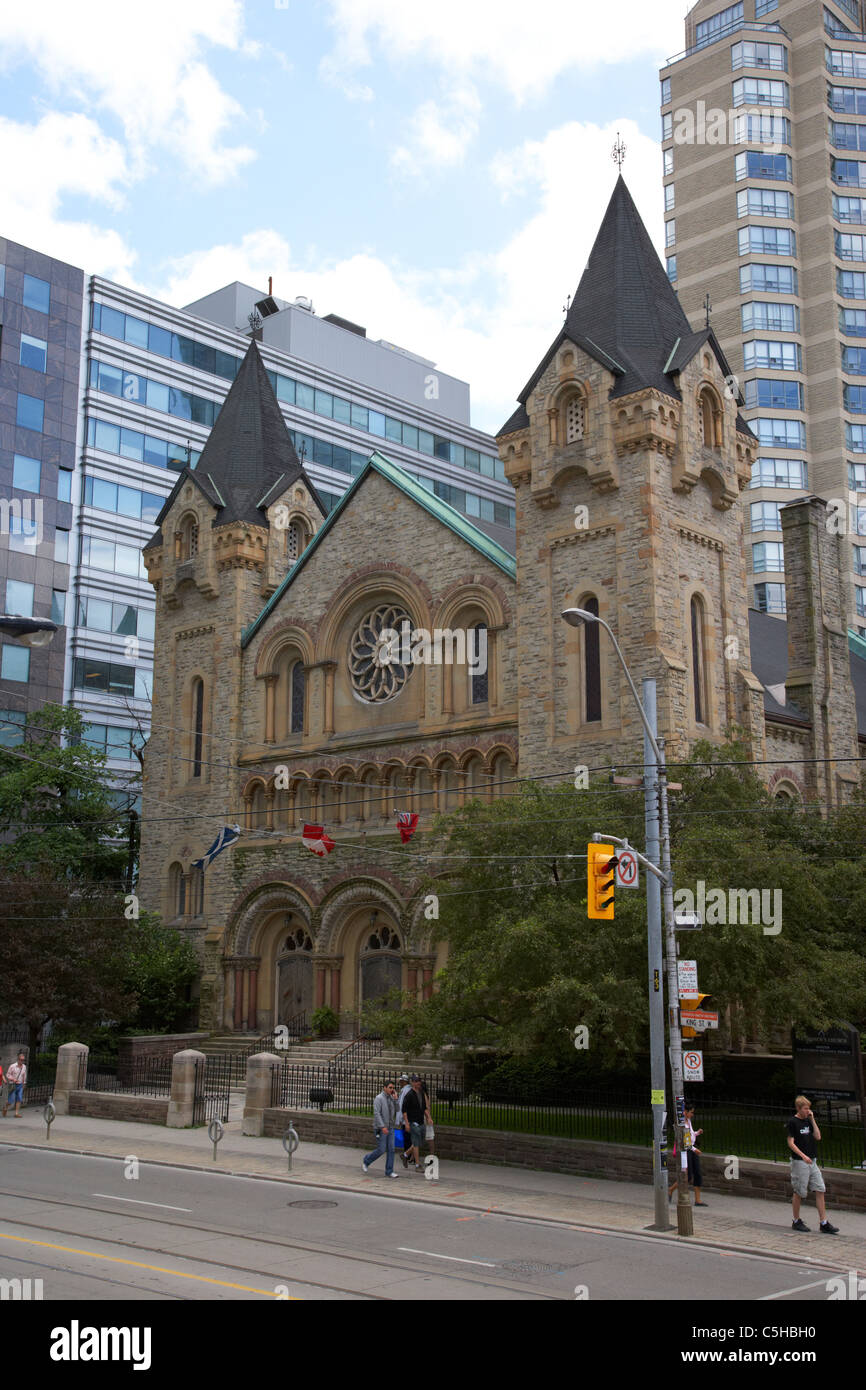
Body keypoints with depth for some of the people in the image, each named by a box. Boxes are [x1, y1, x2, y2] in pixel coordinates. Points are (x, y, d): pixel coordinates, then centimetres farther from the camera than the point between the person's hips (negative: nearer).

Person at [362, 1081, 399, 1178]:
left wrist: (395, 1099, -5)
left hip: (390, 1128, 6)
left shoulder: (391, 1098, 9)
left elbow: (396, 1111, 4)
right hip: (380, 1129, -6)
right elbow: (376, 1113, -19)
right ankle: (366, 1161, 19)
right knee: (381, 1150, -5)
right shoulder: (379, 1098, -12)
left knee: (391, 1149, 1)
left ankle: (389, 1172, 6)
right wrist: (382, 1127, -25)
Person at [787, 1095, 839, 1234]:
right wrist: (803, 1156, -22)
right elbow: (791, 1143, -12)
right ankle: (796, 1221, 15)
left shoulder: (808, 1121, 12)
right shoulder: (793, 1122, -9)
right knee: (799, 1192, 1)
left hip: (812, 1161, 7)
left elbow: (818, 1137, 6)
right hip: (799, 1162, -7)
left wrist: (812, 1120, 2)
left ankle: (824, 1223, 4)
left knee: (820, 1191, 2)